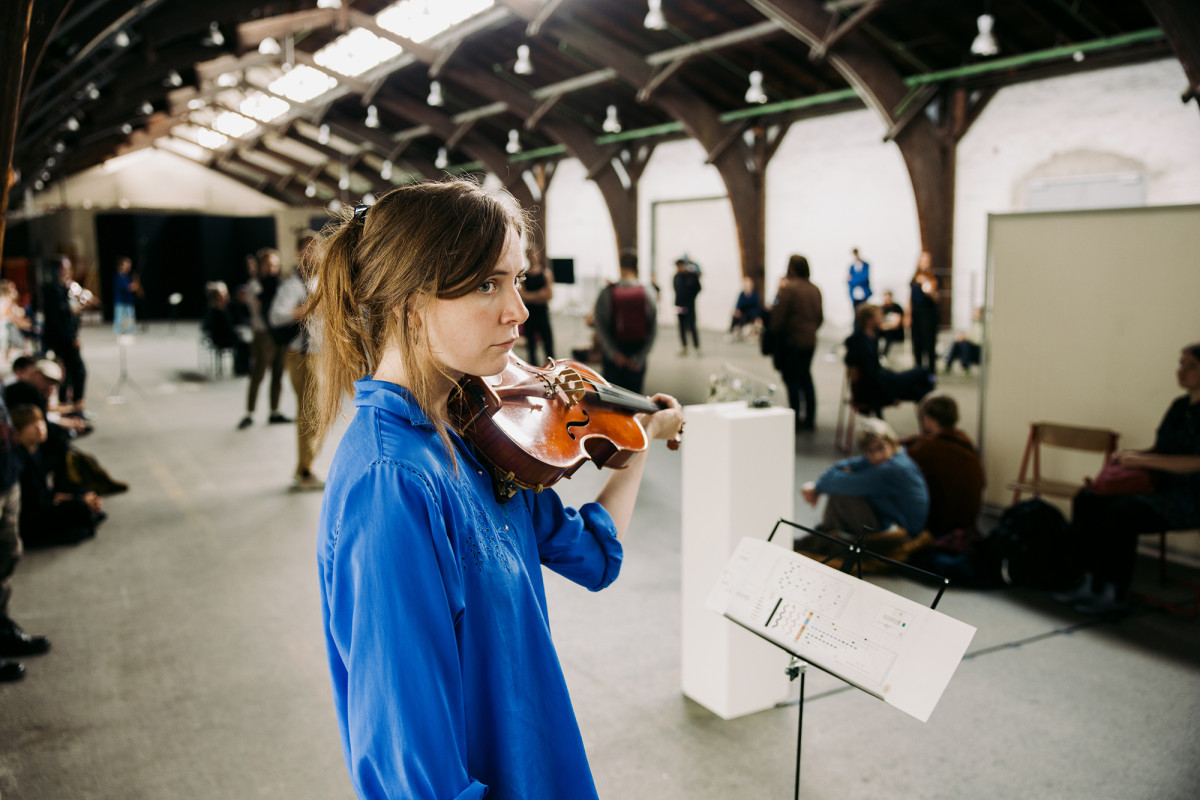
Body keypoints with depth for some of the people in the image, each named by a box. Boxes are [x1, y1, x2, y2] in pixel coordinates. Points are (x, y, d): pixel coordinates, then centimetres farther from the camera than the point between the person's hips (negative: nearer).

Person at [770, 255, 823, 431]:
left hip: (791, 339, -6)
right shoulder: (814, 289, 7)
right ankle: (810, 419, 18)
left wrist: (774, 330, 2)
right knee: (806, 377, 15)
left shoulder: (788, 288, -15)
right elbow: (820, 317, 11)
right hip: (810, 340, 7)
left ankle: (795, 419, 2)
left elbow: (779, 315, -14)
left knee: (792, 379, 1)